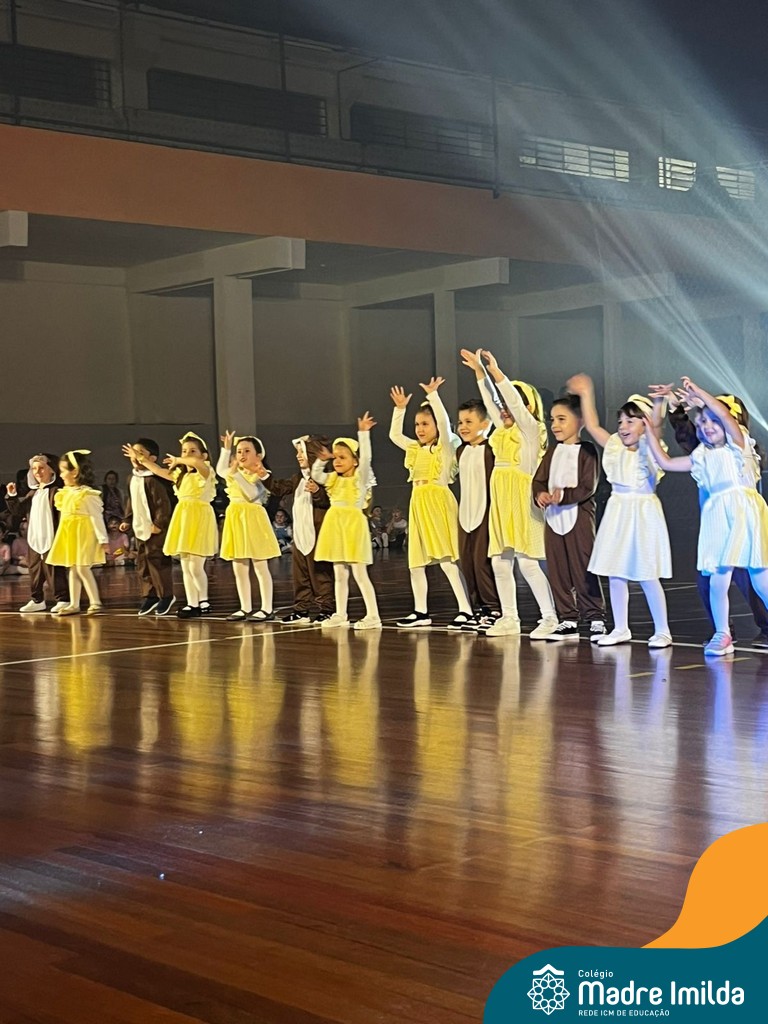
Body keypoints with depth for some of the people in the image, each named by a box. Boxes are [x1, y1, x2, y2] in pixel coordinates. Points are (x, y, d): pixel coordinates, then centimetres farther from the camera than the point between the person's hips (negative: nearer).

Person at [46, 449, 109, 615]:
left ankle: (95, 603, -4)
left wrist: (103, 538, -17)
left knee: (83, 569, -10)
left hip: (83, 535, -9)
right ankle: (74, 604, 16)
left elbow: (97, 516, -15)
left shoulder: (87, 494, -15)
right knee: (73, 569, 11)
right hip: (69, 536, 9)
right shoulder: (66, 493, 10)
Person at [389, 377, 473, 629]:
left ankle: (466, 610, -15)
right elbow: (394, 435, 22)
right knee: (416, 563, 10)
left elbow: (444, 423, -19)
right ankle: (420, 611, 19)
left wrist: (433, 395, -17)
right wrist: (400, 409, 17)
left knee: (447, 560, -15)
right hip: (419, 506, 8)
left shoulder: (445, 447, -4)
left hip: (439, 503, -8)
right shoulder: (415, 449, 15)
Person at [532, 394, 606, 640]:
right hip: (553, 516, 6)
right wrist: (540, 494, -12)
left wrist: (565, 494, -25)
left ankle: (596, 618, 3)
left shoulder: (586, 450, -6)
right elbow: (538, 479, 8)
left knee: (583, 569, -6)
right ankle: (568, 620, 15)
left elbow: (588, 487, -13)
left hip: (578, 515, -6)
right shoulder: (552, 451, 14)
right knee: (557, 571, 8)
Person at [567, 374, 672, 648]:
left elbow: (656, 425, -23)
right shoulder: (615, 447, 10)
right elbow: (592, 425, 16)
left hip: (643, 514, -6)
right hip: (618, 512, 6)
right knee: (615, 574, 7)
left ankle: (662, 631, 5)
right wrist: (586, 394, 17)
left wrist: (658, 402, -38)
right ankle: (620, 629, 17)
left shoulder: (649, 447, -5)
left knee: (647, 576, -4)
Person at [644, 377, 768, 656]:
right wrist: (649, 431, 20)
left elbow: (725, 414, -15)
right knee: (717, 579, -3)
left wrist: (698, 392, -9)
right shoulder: (701, 457, 16)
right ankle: (722, 635, 7)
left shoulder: (738, 445, 2)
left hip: (745, 512, -4)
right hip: (716, 517, 4)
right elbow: (665, 462, 20)